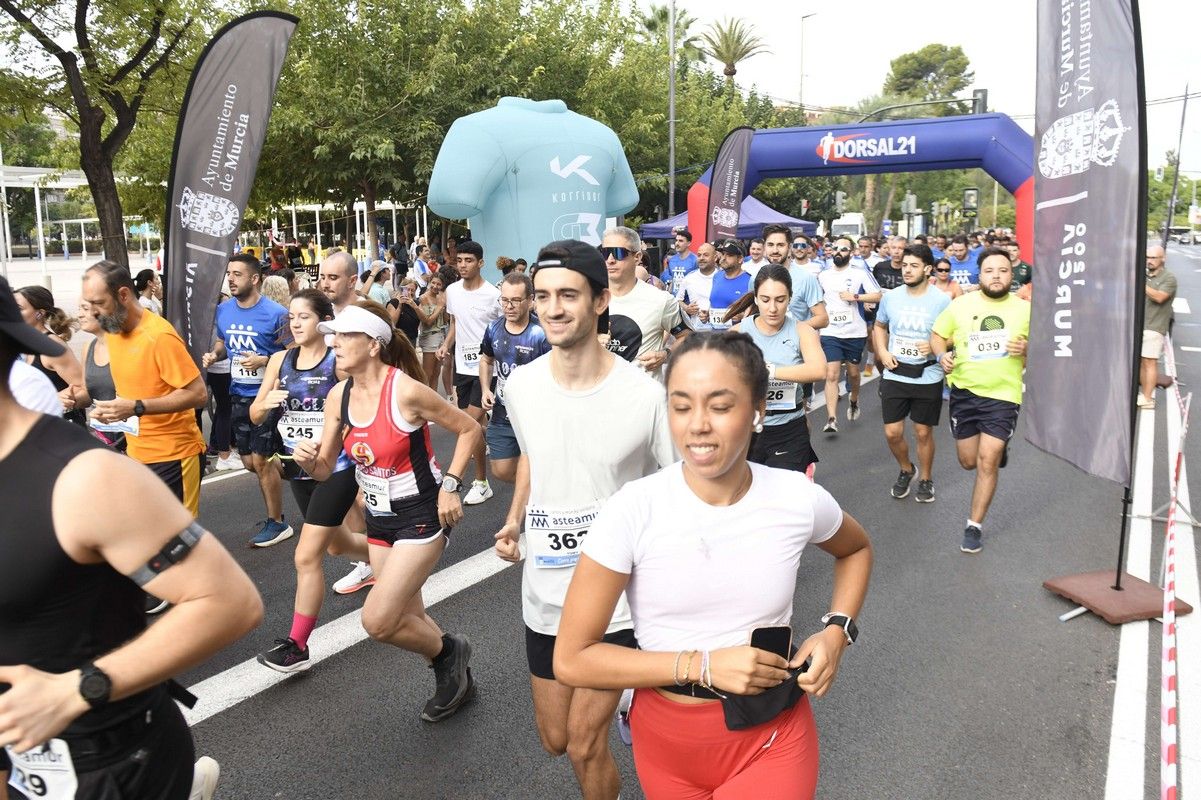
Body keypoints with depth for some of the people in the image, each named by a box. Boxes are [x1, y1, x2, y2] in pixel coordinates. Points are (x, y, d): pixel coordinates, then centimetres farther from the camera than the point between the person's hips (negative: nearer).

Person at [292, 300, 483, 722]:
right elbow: (325, 469, 3)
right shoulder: (338, 396, -2)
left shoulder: (406, 391, -22)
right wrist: (307, 460, -19)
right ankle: (456, 677, 41)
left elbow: (470, 430, -12)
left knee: (377, 621, -11)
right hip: (379, 518, 7)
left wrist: (449, 486, -16)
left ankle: (448, 650, 18)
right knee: (408, 620, 15)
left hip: (422, 517, -7)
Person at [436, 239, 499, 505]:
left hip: (486, 365, -6)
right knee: (473, 419, 17)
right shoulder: (452, 291, 4)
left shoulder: (493, 295, -13)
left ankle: (481, 483, -3)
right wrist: (446, 344, 3)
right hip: (462, 363, 6)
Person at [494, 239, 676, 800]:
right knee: (554, 739, 20)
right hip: (543, 596, 5)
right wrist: (514, 519, 2)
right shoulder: (520, 386, -6)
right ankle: (621, 695, 50)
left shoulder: (644, 395, -19)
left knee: (584, 746, 4)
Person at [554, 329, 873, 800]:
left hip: (773, 737, 1)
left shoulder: (799, 499, -13)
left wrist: (837, 630, -5)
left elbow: (856, 550, 11)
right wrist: (702, 665, -21)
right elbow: (571, 660, -16)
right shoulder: (631, 511, -20)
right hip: (667, 741, 0)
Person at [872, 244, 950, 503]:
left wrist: (935, 346, -22)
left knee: (923, 433, 9)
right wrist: (882, 353, -1)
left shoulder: (942, 300, -9)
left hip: (928, 378, -2)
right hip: (894, 376, 2)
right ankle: (906, 470, 33)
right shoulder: (890, 297, 0)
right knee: (892, 433, 4)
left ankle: (926, 479, 31)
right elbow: (879, 327, 15)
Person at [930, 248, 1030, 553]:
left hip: (1003, 395, -2)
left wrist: (1026, 350, -17)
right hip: (964, 392, 2)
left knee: (987, 461, -8)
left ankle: (975, 525, 8)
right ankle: (998, 449, 50)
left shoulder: (1025, 309, -2)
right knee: (968, 462, 13)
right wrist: (942, 355, -13)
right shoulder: (961, 304, -2)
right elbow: (937, 336, 8)